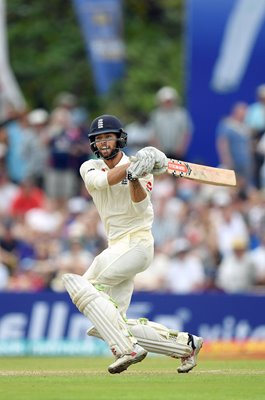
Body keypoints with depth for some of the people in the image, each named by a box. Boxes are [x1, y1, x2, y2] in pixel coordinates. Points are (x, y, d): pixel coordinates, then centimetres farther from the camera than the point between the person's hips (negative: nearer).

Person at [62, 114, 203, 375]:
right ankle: (185, 344, 8)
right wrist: (131, 164, -26)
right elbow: (102, 180, -15)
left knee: (81, 285, -24)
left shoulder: (141, 169, -2)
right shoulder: (90, 168, 9)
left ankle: (127, 348, -28)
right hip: (117, 246, 7)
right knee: (110, 326, 1)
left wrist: (135, 177, -34)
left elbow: (140, 206, -18)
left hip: (136, 243, -7)